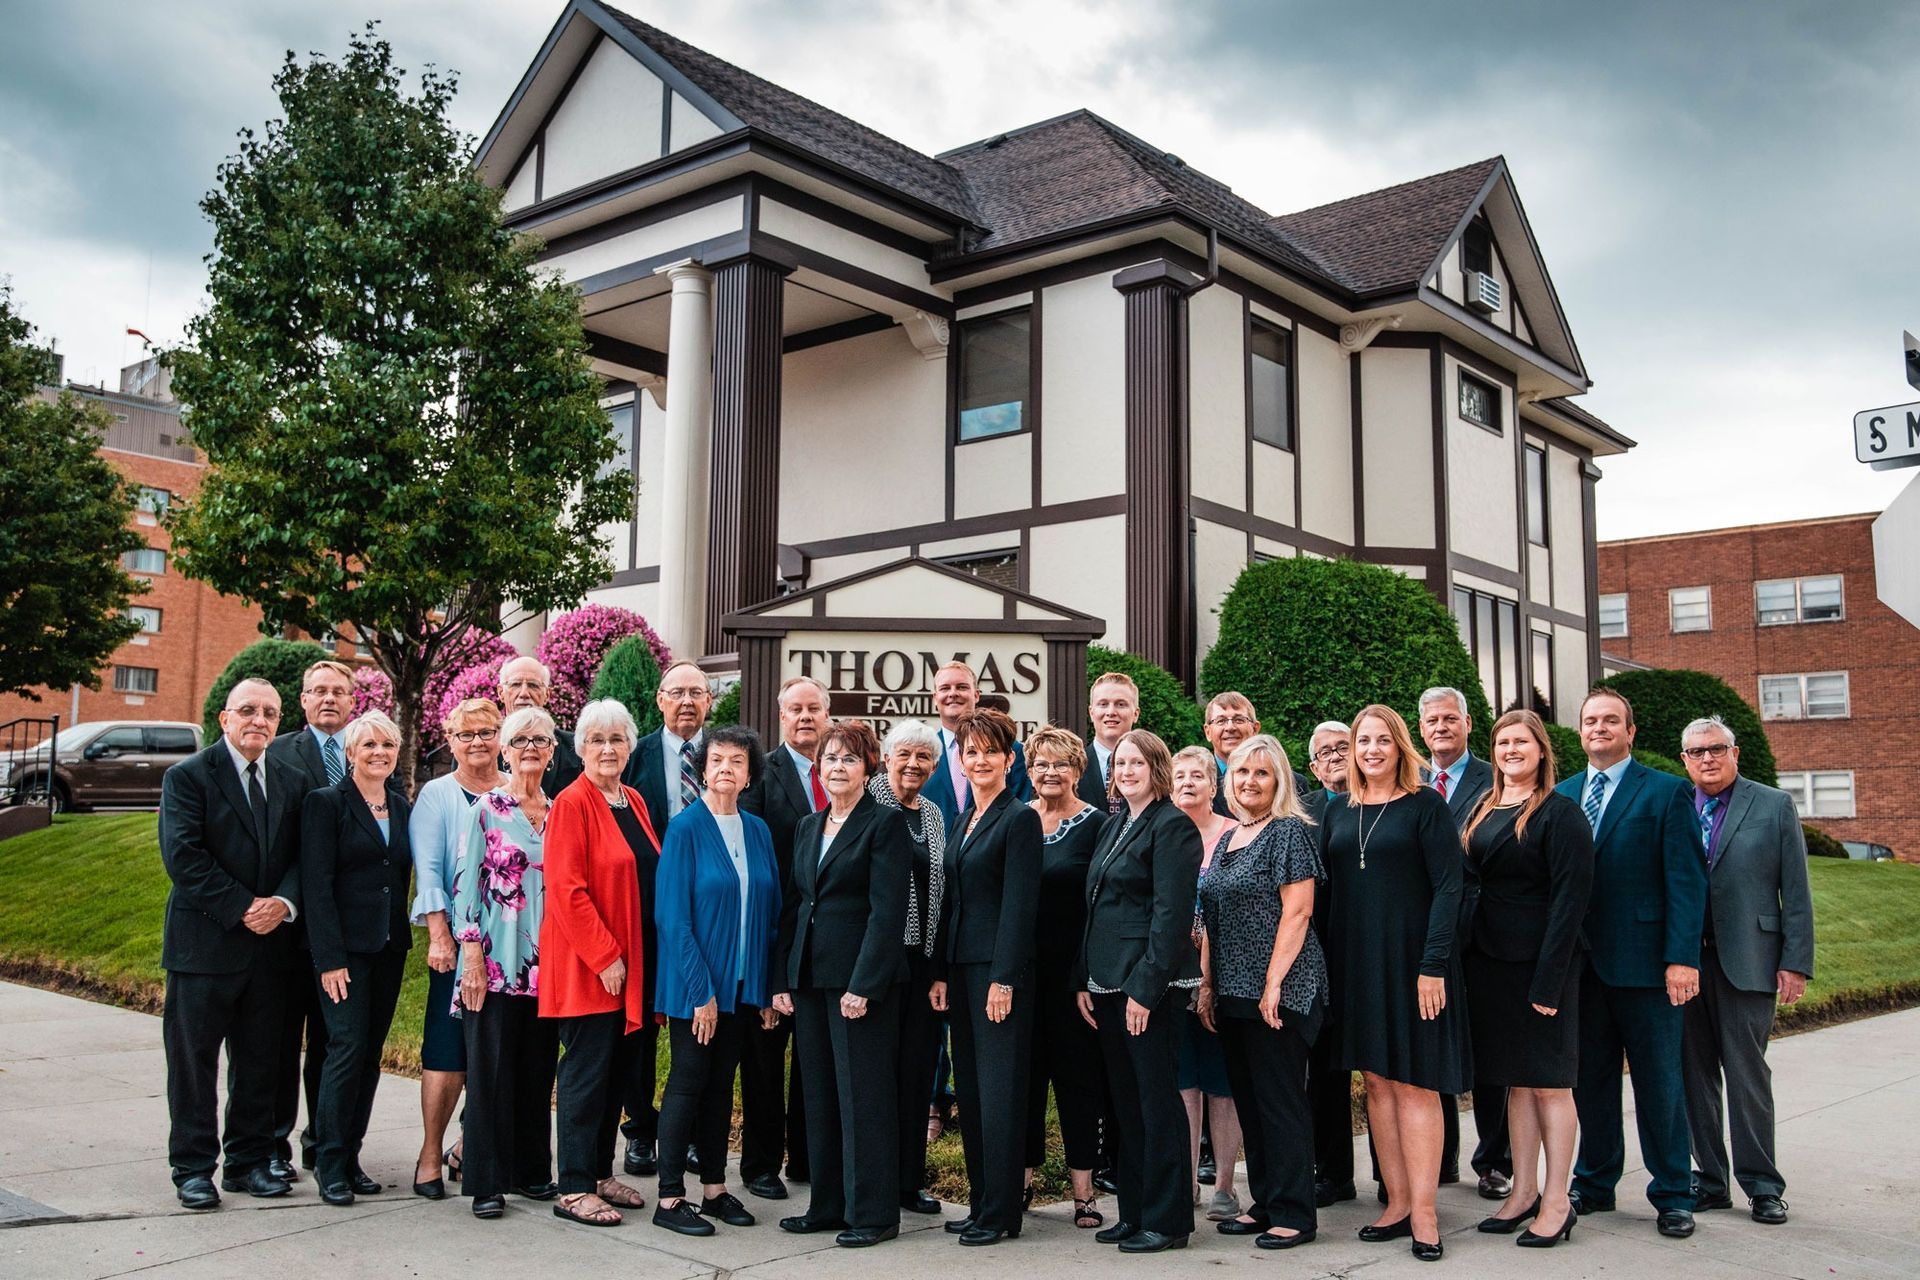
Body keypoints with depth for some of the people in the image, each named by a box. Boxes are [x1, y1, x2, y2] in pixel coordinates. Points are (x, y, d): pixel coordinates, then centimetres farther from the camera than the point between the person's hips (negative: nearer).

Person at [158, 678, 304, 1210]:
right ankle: (193, 1168, 15)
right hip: (204, 941, -4)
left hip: (269, 944, 5)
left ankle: (249, 1161, 21)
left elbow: (301, 853, 6)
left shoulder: (291, 782, 11)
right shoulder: (188, 776, -4)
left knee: (259, 1061, 10)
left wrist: (283, 902, -13)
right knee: (193, 1060, 4)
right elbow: (183, 856, -13)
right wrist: (243, 908, -16)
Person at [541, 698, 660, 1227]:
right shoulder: (572, 804, -11)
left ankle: (601, 1173, 25)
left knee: (622, 1072, 13)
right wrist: (604, 956, -19)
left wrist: (629, 956, 12)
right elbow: (566, 890, -17)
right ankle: (574, 1189, 7)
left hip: (634, 964, 8)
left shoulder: (634, 803, 13)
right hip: (588, 966, -8)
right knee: (587, 1074, -2)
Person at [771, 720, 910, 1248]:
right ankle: (828, 1205, 22)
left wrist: (863, 985, -18)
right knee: (819, 1095, 11)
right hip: (809, 977, 7)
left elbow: (887, 911, -13)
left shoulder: (885, 825, -7)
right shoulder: (807, 827, 15)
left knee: (863, 1096, -2)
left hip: (860, 978, -7)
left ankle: (872, 1212, 8)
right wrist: (783, 978, 8)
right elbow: (794, 906, 15)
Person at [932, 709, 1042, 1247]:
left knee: (999, 1091, -3)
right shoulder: (963, 822, 16)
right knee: (970, 1089, 11)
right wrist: (941, 973, 10)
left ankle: (1001, 1213, 5)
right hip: (961, 969, 8)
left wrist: (1004, 979, -17)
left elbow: (1019, 904, -13)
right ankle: (980, 1202, 20)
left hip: (1000, 969, -8)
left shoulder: (1020, 819, -8)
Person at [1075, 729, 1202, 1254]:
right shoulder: (1114, 827, 16)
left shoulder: (1172, 826, -10)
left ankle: (1166, 1219, 8)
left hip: (1150, 983, -9)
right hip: (1107, 982, 9)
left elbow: (1171, 914, -17)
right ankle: (1134, 1213, 23)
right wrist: (1082, 979, 11)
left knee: (1158, 1098, -1)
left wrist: (1146, 987, -20)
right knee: (1125, 1099, 14)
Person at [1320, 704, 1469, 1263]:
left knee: (1414, 1082, -2)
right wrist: (1324, 960, 1)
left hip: (1410, 958, -5)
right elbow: (1324, 884, 10)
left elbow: (1448, 886, -10)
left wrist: (1434, 963, -17)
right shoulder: (1339, 812, 10)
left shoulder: (1425, 805, -5)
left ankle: (1423, 1211, 4)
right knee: (1376, 1080, 8)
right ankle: (1397, 1203, 15)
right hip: (1356, 961, 5)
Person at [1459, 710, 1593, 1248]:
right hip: (1489, 961, 7)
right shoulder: (1484, 809, 12)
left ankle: (1556, 1202, 10)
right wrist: (1464, 953, 5)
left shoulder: (1560, 813, -9)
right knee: (1516, 1080, 14)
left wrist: (1548, 978, -19)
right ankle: (1524, 1191, 23)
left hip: (1539, 961, -7)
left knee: (1548, 1082, 2)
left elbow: (1570, 896, -14)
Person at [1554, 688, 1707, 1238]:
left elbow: (1686, 879, -8)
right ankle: (1595, 1182, 25)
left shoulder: (1666, 792, -2)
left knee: (1659, 1082, 5)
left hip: (1643, 961, -4)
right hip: (1579, 961, 4)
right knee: (1590, 1077, 12)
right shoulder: (1562, 795, 11)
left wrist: (1682, 957, -15)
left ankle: (1672, 1194, 17)